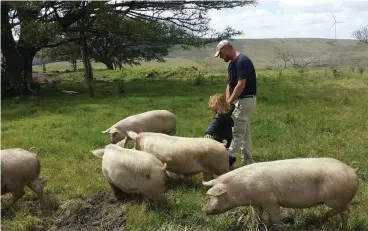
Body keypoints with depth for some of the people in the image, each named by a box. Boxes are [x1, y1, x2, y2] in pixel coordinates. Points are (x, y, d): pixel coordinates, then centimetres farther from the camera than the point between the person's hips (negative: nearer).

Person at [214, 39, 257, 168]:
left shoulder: (242, 61, -20)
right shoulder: (232, 63, 11)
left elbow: (241, 85, -24)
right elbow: (230, 84, 11)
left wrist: (229, 103, -20)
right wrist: (227, 101, -3)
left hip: (245, 101, -10)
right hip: (241, 100, 10)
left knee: (237, 133, -6)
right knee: (244, 132, 13)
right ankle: (248, 161, 20)